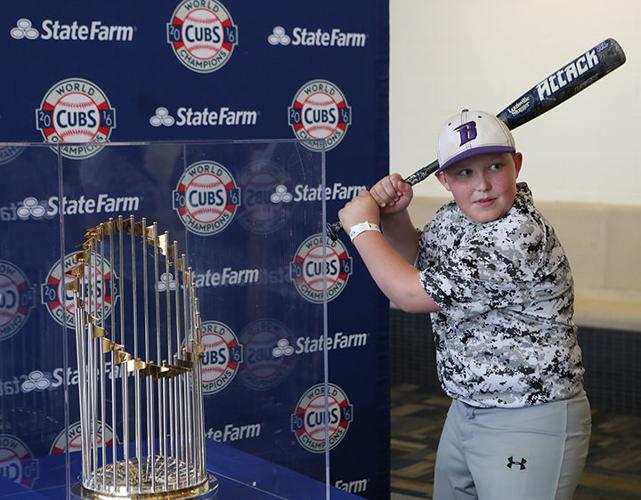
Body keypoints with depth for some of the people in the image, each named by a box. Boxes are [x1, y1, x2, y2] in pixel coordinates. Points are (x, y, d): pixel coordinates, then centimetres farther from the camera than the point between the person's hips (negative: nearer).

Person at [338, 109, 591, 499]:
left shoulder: (518, 241, -26)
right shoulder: (453, 217, 2)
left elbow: (411, 294, -23)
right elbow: (416, 260, 23)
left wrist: (363, 225, -9)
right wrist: (394, 216, 2)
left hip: (532, 426, -9)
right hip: (465, 411, 9)